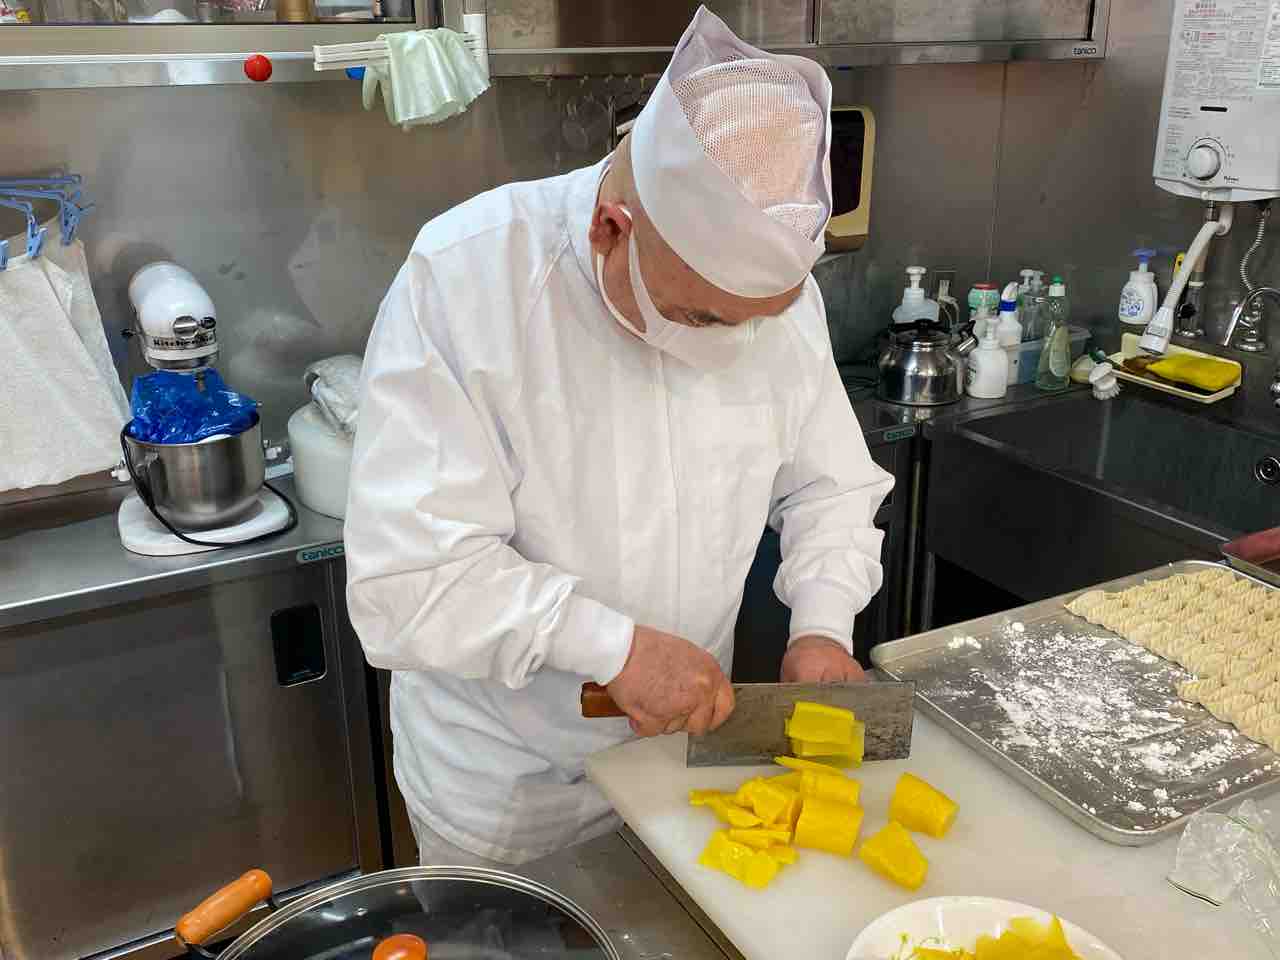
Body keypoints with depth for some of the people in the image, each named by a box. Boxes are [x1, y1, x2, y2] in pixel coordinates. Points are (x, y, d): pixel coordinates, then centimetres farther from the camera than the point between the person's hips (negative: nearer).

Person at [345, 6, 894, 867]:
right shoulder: (462, 279, -27)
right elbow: (406, 577, -28)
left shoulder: (776, 278, -11)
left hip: (683, 737, 4)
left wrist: (823, 625, -14)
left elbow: (832, 487, 1)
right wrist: (615, 643, -32)